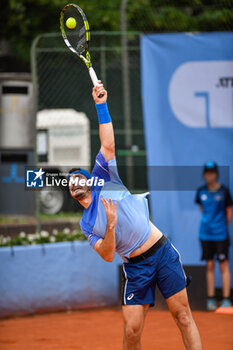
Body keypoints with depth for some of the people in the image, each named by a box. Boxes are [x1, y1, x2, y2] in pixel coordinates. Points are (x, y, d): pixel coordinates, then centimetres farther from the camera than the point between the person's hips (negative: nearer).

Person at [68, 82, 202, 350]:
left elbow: (108, 145, -1)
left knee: (182, 315, -7)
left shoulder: (103, 180, 9)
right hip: (135, 268, 2)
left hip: (162, 252, -2)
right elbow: (107, 255, -2)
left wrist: (101, 105, -5)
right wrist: (110, 226, -18)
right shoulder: (86, 224, 12)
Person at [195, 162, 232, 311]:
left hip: (221, 234, -3)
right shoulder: (201, 191, 5)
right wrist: (208, 222, 12)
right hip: (206, 234, 3)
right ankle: (211, 298, 11)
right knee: (210, 265, 6)